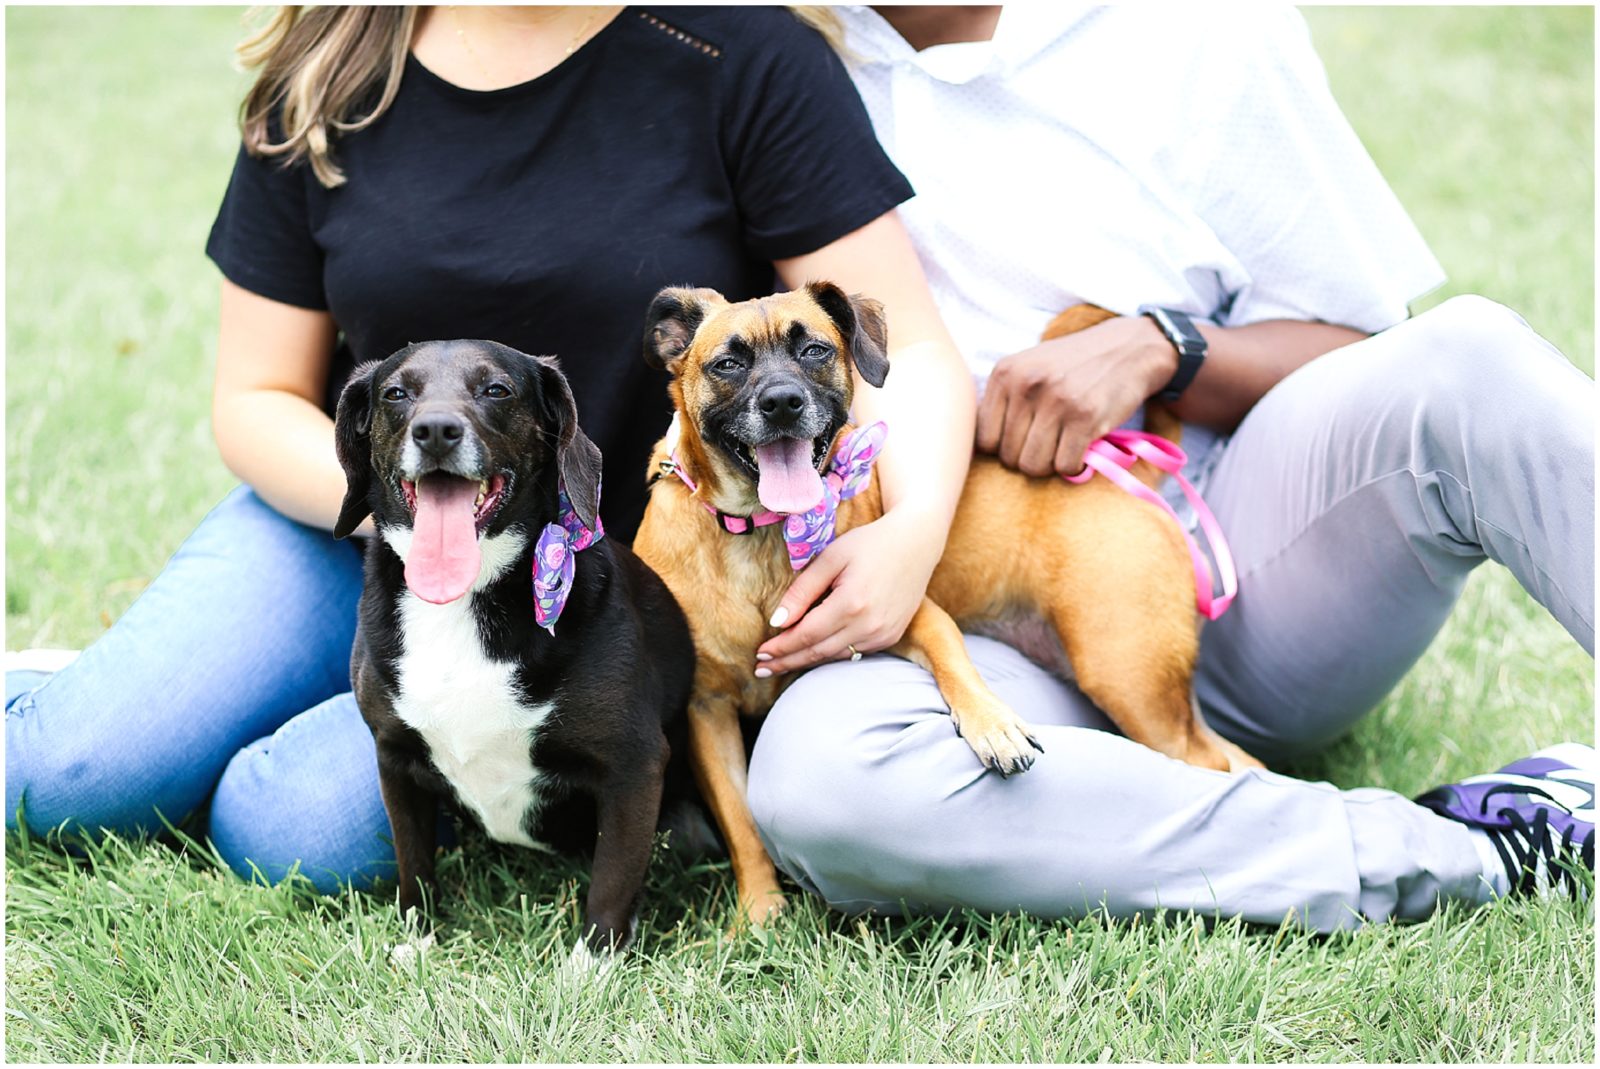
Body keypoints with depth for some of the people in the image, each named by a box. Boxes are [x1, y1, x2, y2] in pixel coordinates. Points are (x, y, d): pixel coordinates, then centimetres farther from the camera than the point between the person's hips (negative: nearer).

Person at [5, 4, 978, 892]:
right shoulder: (325, 86, -2)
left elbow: (908, 352, -12)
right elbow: (259, 398, 4)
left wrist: (916, 528, -33)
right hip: (346, 531, 3)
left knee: (301, 829, -26)